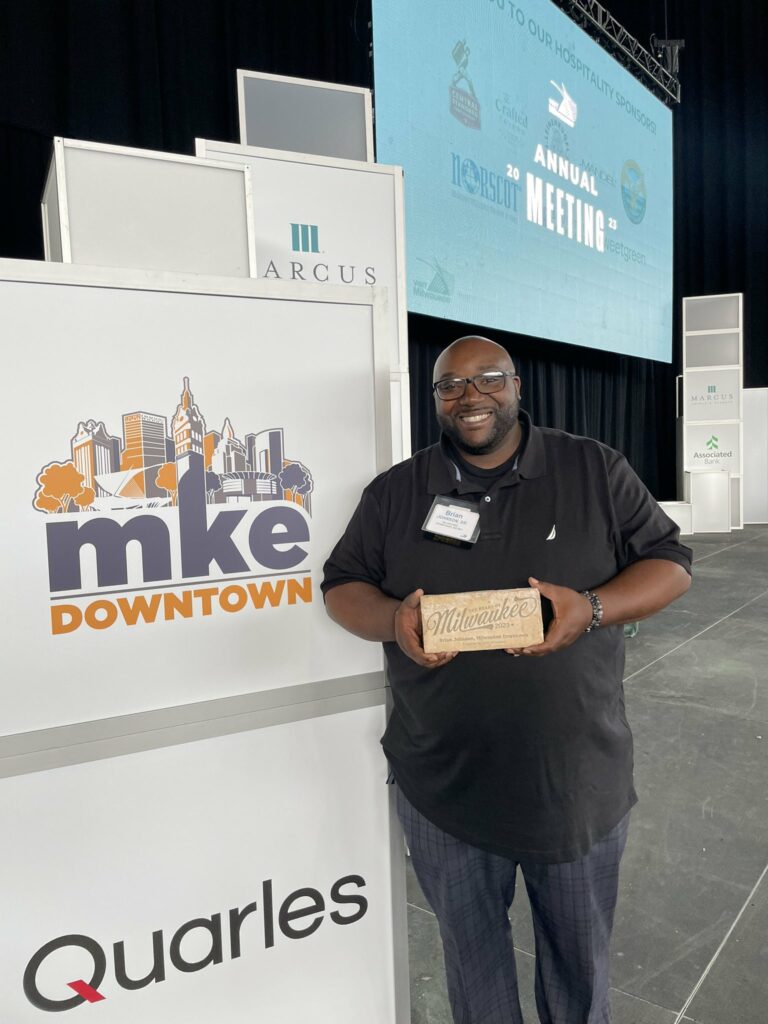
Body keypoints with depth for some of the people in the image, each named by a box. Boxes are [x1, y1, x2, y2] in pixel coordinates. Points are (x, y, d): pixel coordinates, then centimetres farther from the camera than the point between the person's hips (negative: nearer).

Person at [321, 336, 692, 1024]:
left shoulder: (595, 471, -2)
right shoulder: (395, 493, 1)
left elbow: (670, 563, -1)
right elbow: (342, 586, 5)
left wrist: (591, 609, -20)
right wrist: (394, 620, -17)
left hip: (577, 779, 0)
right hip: (443, 782, 1)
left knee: (580, 954, 23)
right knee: (470, 946, 23)